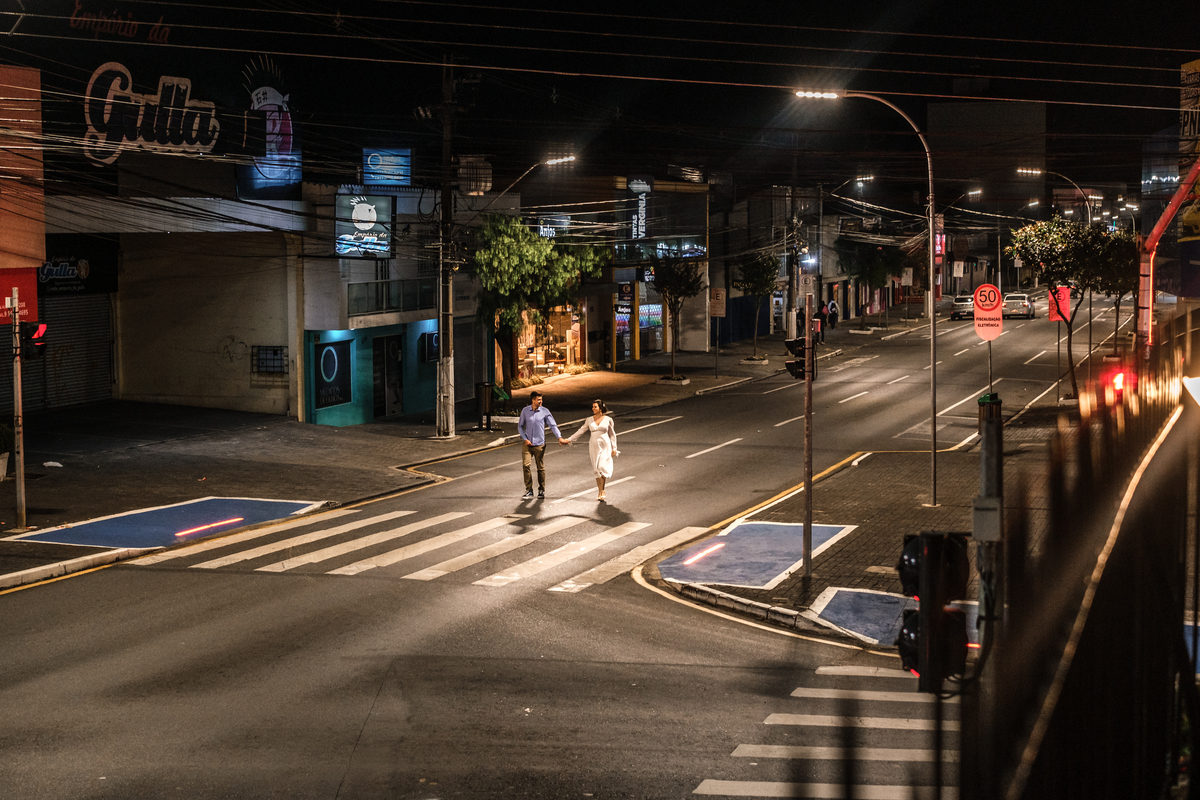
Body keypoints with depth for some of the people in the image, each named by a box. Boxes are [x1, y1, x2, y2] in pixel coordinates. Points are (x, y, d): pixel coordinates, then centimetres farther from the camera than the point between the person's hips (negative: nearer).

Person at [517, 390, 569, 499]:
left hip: (539, 444, -1)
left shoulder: (545, 411, -1)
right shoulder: (525, 411, 2)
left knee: (541, 468, 4)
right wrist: (525, 439, -2)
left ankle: (541, 491, 20)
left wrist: (560, 437, -13)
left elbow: (553, 425, -1)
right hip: (527, 444, 1)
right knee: (525, 465, -12)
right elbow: (520, 426, 10)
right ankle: (529, 491, -4)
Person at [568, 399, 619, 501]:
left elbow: (612, 434, 9)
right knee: (597, 469, -2)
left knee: (603, 467, -9)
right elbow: (580, 431, 10)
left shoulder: (608, 420, 3)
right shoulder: (589, 420, 7)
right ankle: (601, 492, 3)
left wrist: (614, 448, 6)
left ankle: (601, 491, 7)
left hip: (605, 446, -2)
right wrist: (569, 439, 5)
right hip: (594, 446, 2)